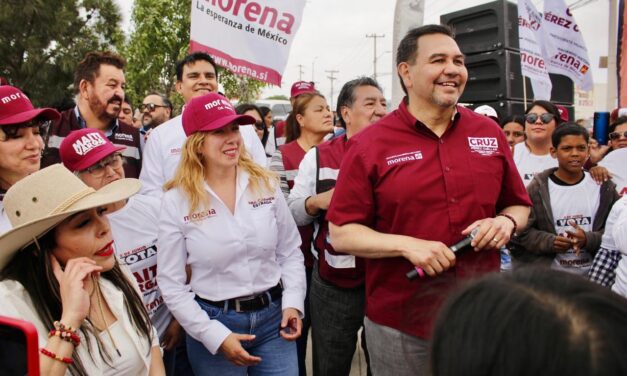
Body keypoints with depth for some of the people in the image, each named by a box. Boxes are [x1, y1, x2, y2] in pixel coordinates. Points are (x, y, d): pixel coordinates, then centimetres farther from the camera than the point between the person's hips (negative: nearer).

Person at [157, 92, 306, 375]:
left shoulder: (266, 184, -3)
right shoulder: (177, 200, -10)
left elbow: (290, 252, 5)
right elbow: (171, 284, -7)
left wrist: (293, 303, -7)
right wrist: (216, 336, -11)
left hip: (273, 316, 2)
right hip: (214, 322, -2)